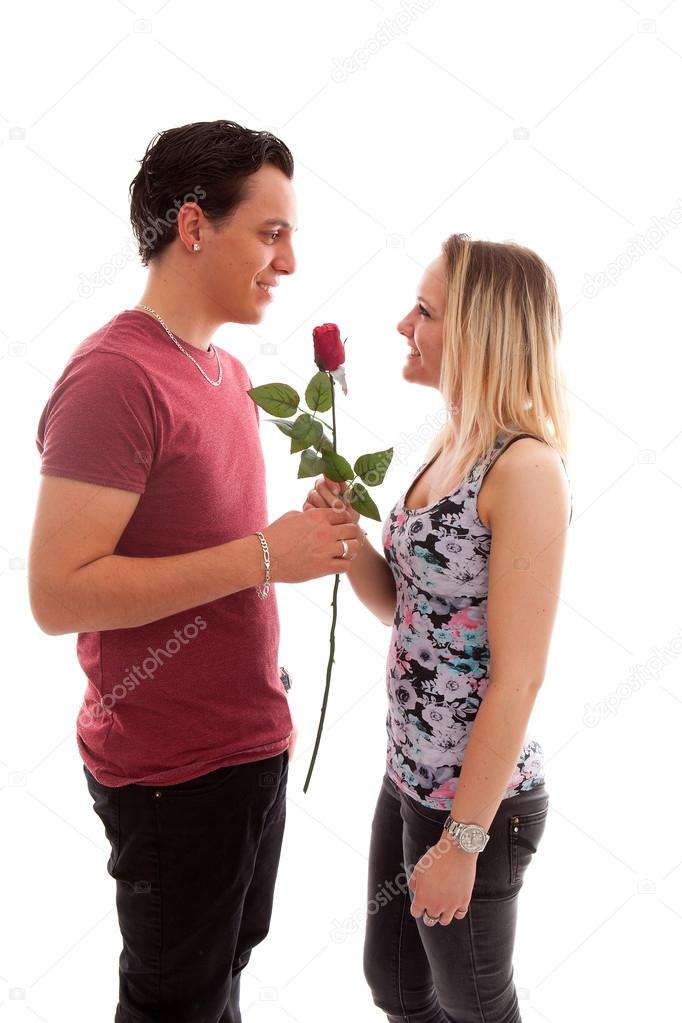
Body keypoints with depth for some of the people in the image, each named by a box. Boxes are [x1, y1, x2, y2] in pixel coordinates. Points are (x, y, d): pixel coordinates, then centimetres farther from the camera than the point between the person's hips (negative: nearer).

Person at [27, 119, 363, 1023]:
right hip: (172, 770, -8)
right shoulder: (114, 375, -21)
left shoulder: (228, 372, 8)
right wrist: (264, 556, -26)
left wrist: (308, 533, 3)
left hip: (252, 740, 8)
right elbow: (58, 594, -26)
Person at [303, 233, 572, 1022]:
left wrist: (463, 841, -17)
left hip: (478, 800, -8)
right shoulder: (452, 448, 4)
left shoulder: (525, 470, -22)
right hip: (409, 777, 8)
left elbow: (518, 678, -22)